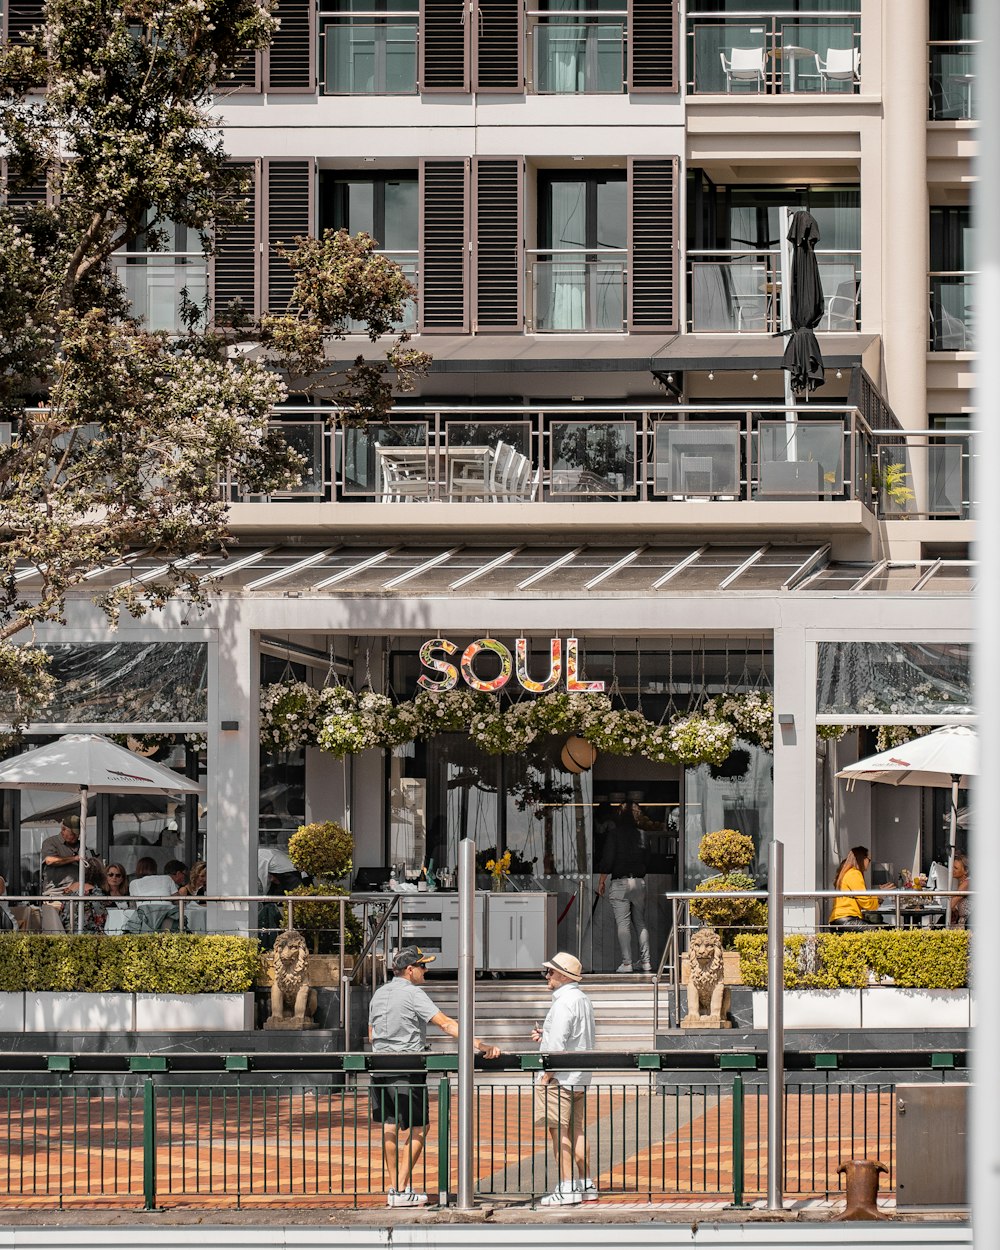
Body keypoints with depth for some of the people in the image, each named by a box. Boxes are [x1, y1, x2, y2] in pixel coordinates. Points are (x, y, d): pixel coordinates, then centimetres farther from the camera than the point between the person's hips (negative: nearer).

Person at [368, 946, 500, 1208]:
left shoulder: (379, 994, 13)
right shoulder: (413, 994, -11)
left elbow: (372, 1035, 20)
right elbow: (445, 1023, -20)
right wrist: (479, 1044, -25)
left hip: (380, 1068, 7)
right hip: (406, 1071, -7)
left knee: (390, 1127, 11)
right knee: (417, 1128, 0)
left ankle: (395, 1189, 15)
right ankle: (401, 1191, -4)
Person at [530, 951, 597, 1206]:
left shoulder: (564, 1002, -16)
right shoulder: (583, 999, 16)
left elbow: (557, 1045, -21)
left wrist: (546, 1076, -15)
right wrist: (545, 1035, 17)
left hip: (560, 1077, -10)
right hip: (579, 1078, 10)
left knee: (559, 1131, -7)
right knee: (577, 1130, 13)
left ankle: (567, 1189, -10)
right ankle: (586, 1187, 15)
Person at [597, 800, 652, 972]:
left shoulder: (614, 833, -7)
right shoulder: (641, 834, 5)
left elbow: (607, 859, -9)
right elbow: (647, 860, 11)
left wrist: (601, 881, 0)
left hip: (620, 883, -4)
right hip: (639, 881, 4)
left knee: (623, 923, -3)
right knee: (640, 922, 13)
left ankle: (627, 962, -7)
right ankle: (645, 960, 12)